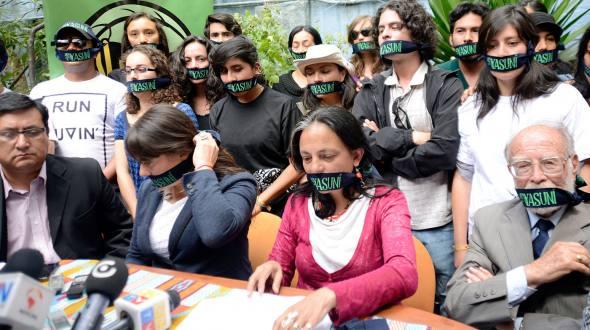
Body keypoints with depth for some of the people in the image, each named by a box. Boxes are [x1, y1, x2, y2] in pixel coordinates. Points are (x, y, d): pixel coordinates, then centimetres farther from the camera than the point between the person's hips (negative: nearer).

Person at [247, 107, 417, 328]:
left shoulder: (386, 202, -7)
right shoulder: (297, 204, 3)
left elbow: (405, 275, -23)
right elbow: (282, 272, 8)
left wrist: (330, 295, -38)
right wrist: (271, 271, -15)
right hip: (304, 320, 3)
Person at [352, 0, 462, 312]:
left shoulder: (445, 85, -2)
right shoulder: (371, 90, 7)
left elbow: (444, 151, -15)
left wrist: (385, 148, -8)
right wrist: (413, 137, -13)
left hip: (437, 222, -2)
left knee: (443, 306, 12)